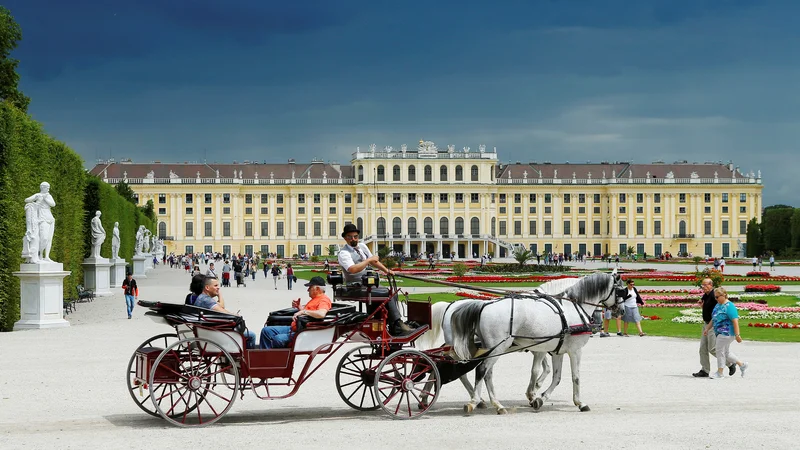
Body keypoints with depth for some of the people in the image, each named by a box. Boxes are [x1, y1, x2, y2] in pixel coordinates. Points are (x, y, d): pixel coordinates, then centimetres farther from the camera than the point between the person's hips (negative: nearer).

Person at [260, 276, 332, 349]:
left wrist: (303, 311, -28)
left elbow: (321, 314, -33)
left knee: (278, 339, -30)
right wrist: (299, 307, 16)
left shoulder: (324, 299, -12)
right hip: (294, 327, 11)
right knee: (266, 330, 3)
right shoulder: (315, 299, 21)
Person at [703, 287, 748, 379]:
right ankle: (742, 365, 28)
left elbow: (735, 321, -20)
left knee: (720, 351, -5)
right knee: (726, 352, 15)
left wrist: (737, 335, -23)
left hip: (726, 333, -9)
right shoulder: (718, 305, 13)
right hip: (719, 333, 9)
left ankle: (720, 373, 5)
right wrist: (707, 329, 18)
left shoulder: (729, 306, -15)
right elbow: (713, 319, 23)